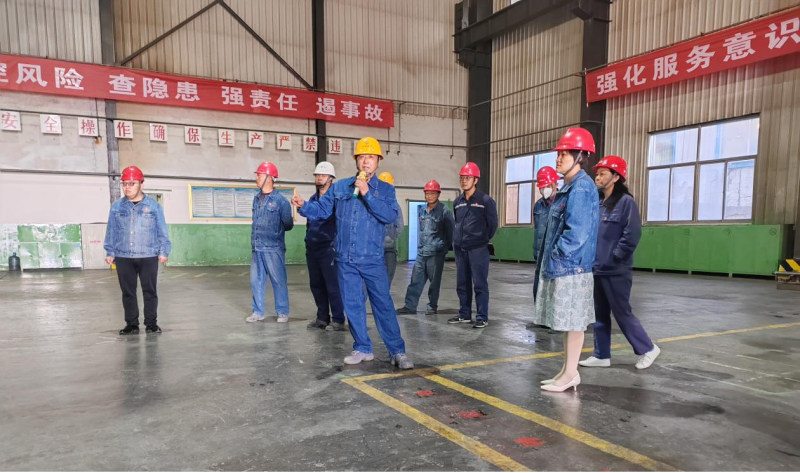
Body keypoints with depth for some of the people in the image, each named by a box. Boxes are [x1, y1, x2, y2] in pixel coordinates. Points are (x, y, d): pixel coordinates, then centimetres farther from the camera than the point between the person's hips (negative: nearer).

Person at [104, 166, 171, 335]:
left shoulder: (154, 206, 1)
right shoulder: (116, 207, 7)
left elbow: (162, 232, 1)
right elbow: (111, 232, 10)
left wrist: (163, 252, -3)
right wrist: (110, 252, 7)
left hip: (148, 257, -2)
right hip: (123, 258, 2)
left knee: (150, 291, 4)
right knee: (128, 292, 8)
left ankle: (151, 323, 15)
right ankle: (131, 324, 18)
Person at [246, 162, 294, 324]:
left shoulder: (280, 200, -8)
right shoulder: (257, 198, 11)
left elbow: (288, 225, -4)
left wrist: (275, 231, 5)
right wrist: (256, 237, 11)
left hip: (274, 248, -6)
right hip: (257, 248, 6)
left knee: (279, 281, 2)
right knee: (256, 280, 10)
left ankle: (282, 313, 14)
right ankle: (258, 312, 22)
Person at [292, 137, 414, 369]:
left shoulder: (385, 189, 2)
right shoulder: (340, 187, 8)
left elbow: (390, 216, -15)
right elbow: (321, 210, 9)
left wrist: (367, 193, -19)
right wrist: (303, 205, -11)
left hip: (372, 259, -3)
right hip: (345, 259, 3)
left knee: (383, 304, 0)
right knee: (352, 305, 9)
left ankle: (398, 351, 9)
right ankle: (362, 349, 23)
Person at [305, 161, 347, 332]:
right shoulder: (313, 198, 15)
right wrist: (308, 240, 16)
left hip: (328, 248, -7)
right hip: (312, 249, 7)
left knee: (333, 285, -4)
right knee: (316, 285, 11)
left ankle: (338, 320, 5)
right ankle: (322, 317, 23)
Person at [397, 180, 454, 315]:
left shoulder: (444, 211, -7)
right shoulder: (421, 210, 9)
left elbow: (451, 231, -2)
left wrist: (446, 248, 0)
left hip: (436, 253, -5)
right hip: (421, 253, 5)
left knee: (434, 281, 4)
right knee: (415, 280, 5)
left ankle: (432, 306, 16)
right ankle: (410, 306, 10)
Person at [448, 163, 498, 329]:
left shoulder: (486, 201, -5)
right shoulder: (457, 201, 12)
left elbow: (493, 224, 0)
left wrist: (484, 239, 7)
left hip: (478, 249, -6)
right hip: (460, 249, 6)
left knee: (480, 284, -3)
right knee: (462, 284, 11)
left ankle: (482, 317, 4)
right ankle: (464, 315, 22)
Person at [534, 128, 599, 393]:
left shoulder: (581, 187, -15)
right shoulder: (569, 187, 15)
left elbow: (577, 233, -23)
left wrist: (556, 256, -12)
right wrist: (550, 258, 12)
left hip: (571, 267, -10)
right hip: (561, 266, 10)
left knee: (573, 321, 0)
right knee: (568, 321, 15)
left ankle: (571, 374, 10)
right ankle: (568, 371, 24)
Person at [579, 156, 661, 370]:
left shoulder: (626, 202, -9)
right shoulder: (598, 204, 13)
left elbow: (631, 235, -17)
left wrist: (614, 257, -15)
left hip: (616, 272, -8)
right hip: (597, 270, 8)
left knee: (622, 314, 1)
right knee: (600, 314, 12)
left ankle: (648, 349, 20)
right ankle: (602, 356, 21)